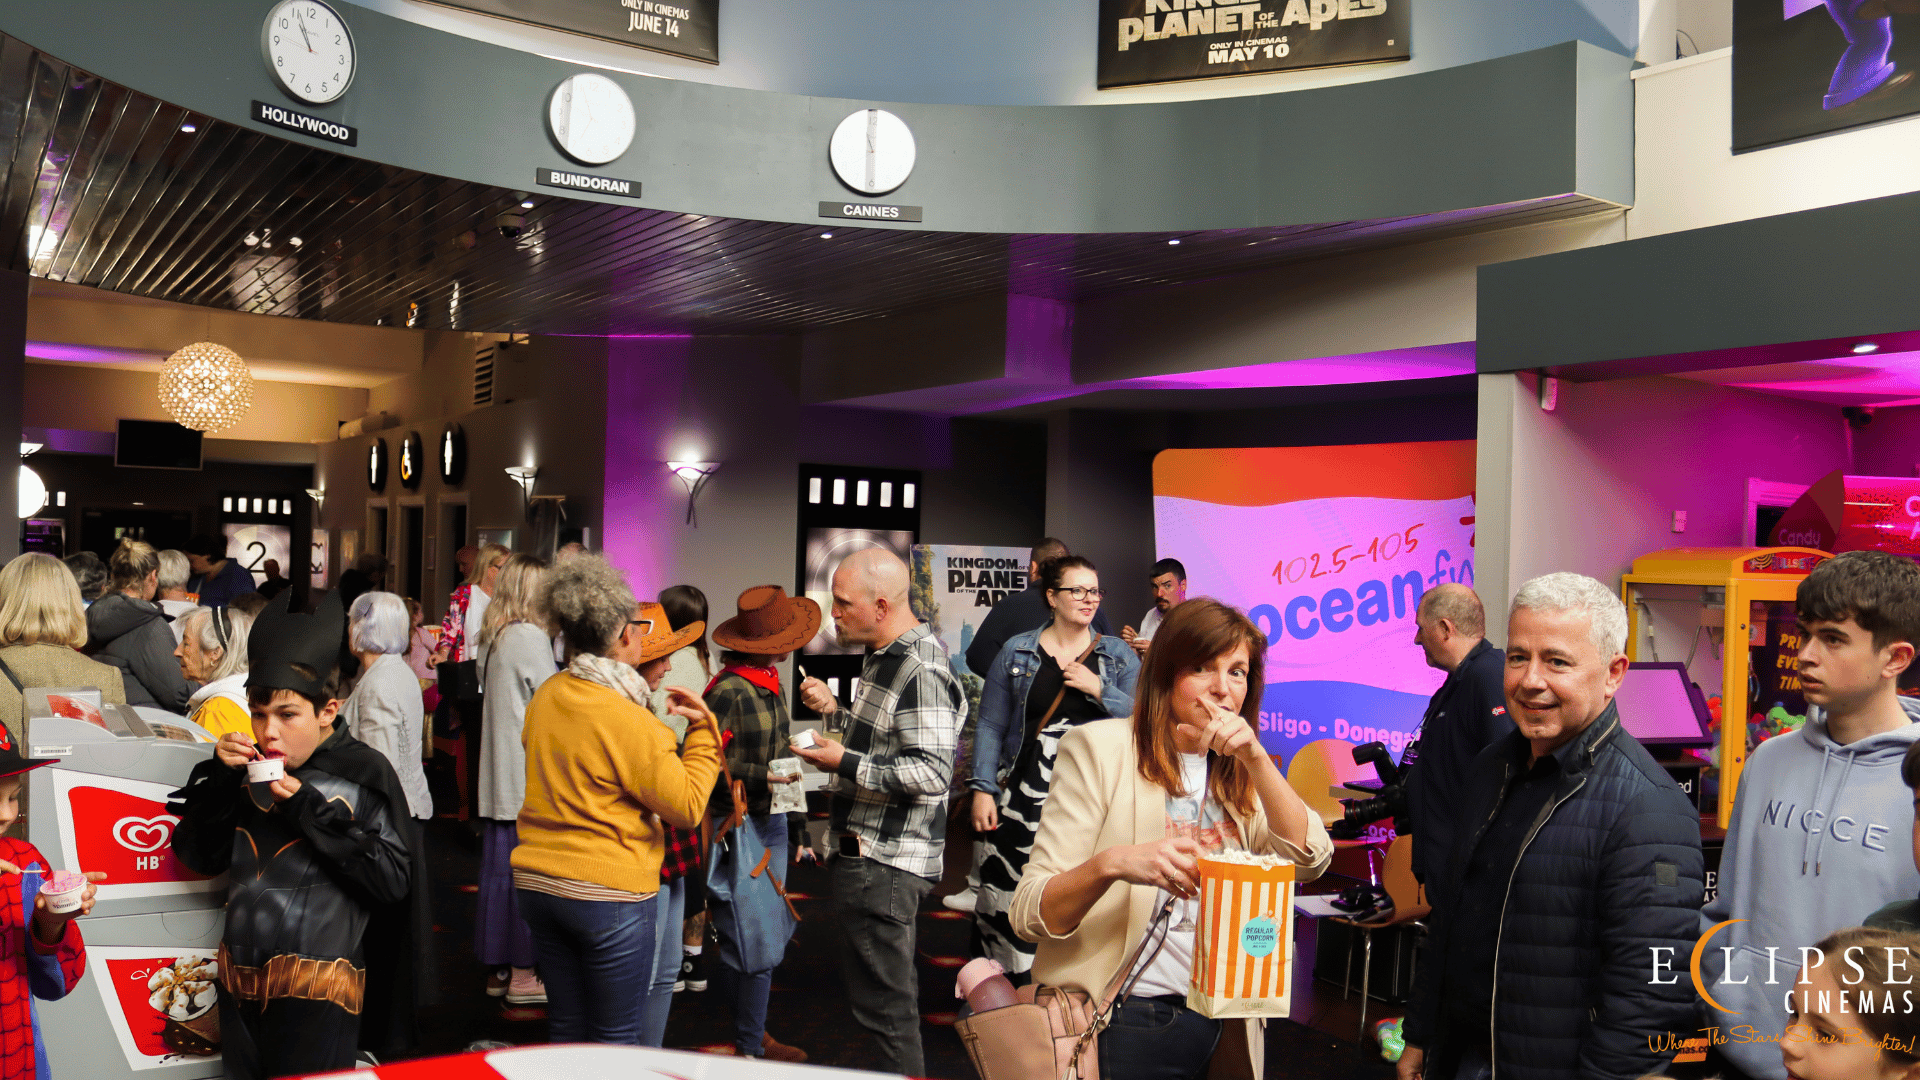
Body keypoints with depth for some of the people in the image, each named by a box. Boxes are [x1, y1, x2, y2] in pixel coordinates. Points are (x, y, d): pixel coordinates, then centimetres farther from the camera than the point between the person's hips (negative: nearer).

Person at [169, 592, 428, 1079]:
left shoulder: (362, 773, -7)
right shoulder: (248, 768, 7)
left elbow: (394, 880, -13)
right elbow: (196, 855, 8)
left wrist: (311, 811, -16)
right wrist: (219, 778, -6)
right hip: (241, 985, 5)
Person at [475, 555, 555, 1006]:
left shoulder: (497, 638, 13)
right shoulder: (530, 637, -14)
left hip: (500, 774, 9)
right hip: (528, 777, -9)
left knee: (500, 864, 12)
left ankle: (500, 968, 21)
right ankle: (522, 975, 4)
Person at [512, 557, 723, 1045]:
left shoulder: (545, 697, 3)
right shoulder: (628, 720, -19)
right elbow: (687, 806, -14)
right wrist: (703, 728, -5)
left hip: (538, 883, 7)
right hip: (610, 894, -7)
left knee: (565, 1029, 17)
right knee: (615, 1040, 6)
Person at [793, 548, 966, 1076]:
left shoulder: (920, 670, -21)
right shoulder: (884, 657, 12)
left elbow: (932, 773, -27)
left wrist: (846, 764, -23)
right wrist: (834, 709, 9)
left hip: (883, 863, -11)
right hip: (867, 851, 11)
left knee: (883, 1001, -2)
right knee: (893, 988, 22)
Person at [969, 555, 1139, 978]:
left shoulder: (1119, 656, 11)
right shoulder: (1016, 652, 9)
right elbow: (991, 726, 7)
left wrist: (1099, 690, -9)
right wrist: (983, 789, -2)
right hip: (1025, 799, 0)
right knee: (1011, 898, -7)